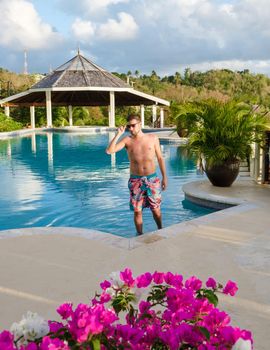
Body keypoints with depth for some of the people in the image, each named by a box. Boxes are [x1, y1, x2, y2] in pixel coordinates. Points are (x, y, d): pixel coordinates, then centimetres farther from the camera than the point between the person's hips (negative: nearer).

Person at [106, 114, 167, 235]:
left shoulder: (153, 138, 0)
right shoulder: (127, 140, -2)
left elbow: (160, 158, 6)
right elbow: (109, 151, -14)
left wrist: (164, 177, 5)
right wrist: (118, 134, -15)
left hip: (152, 179, 0)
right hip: (135, 180, 0)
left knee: (156, 209, 9)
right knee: (137, 210, 5)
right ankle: (140, 234, 23)